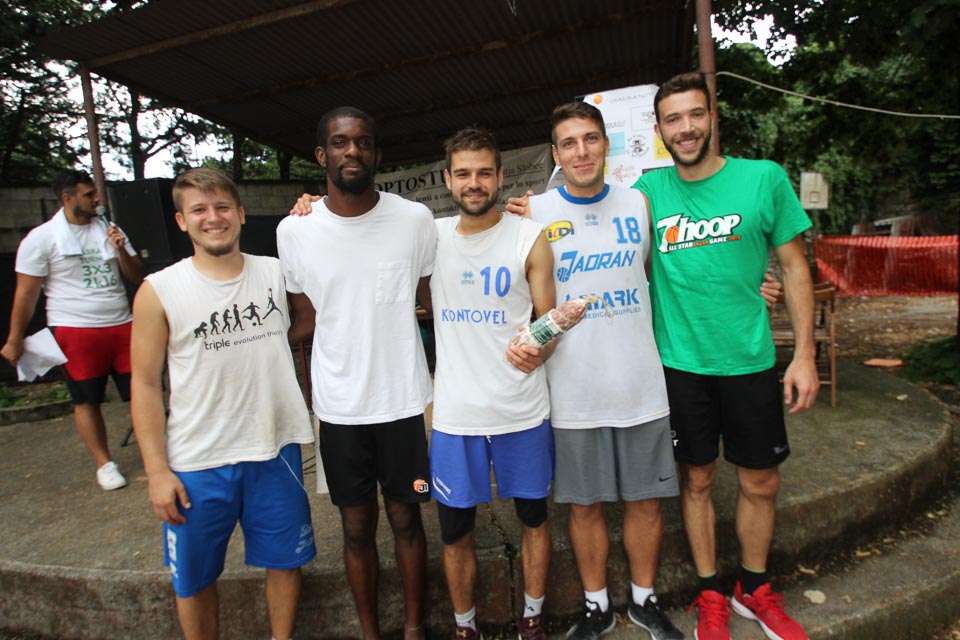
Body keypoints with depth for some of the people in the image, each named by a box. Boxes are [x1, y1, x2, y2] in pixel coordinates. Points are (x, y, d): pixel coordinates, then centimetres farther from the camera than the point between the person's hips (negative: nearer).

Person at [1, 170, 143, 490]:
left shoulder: (109, 230, 10)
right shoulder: (42, 238, -3)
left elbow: (137, 278, 10)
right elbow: (26, 293, -2)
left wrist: (121, 250, -7)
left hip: (121, 326, 3)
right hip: (75, 332, -3)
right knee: (86, 401, 5)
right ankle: (104, 463, 18)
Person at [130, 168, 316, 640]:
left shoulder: (277, 273, -1)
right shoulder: (159, 292, -7)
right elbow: (146, 385, -4)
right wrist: (156, 471, -7)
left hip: (276, 450, 2)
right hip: (196, 464, -1)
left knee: (285, 561, 16)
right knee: (194, 578, 16)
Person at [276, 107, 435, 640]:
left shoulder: (415, 220, -7)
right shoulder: (294, 230, -3)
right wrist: (305, 404, 9)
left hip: (403, 400, -1)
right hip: (338, 408, 1)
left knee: (406, 520, 14)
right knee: (357, 528, 15)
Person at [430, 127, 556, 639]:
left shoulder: (530, 238, -4)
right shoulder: (431, 236, 2)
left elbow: (549, 322, -1)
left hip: (522, 410, -1)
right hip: (454, 414, 1)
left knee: (533, 516, 16)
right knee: (455, 532, 11)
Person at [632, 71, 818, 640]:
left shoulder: (764, 178, -3)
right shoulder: (650, 190, -1)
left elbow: (794, 266, 1)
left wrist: (805, 353, -2)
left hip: (749, 359, 1)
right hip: (680, 363, 0)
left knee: (761, 483, 13)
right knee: (698, 480, 13)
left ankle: (755, 589, 38)